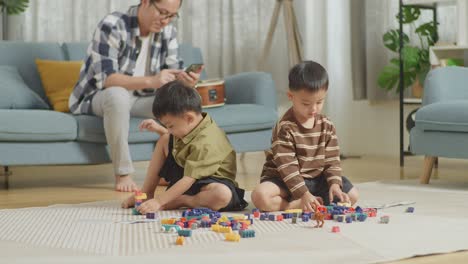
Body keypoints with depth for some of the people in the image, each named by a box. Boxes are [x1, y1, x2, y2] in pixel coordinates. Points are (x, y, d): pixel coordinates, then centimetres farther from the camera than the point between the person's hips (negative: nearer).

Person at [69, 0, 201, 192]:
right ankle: (123, 174, -29)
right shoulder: (112, 26, -22)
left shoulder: (168, 32, -2)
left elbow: (172, 71, -3)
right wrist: (150, 81, -42)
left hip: (139, 99, 6)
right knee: (117, 94, -39)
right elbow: (105, 78, -29)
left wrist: (184, 78, -28)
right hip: (96, 97, -5)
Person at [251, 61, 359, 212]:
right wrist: (304, 194, -32)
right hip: (286, 181, -5)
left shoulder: (327, 126, 2)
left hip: (316, 179, 5)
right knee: (260, 196, -34)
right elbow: (287, 166, -22)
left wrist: (335, 184, -19)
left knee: (352, 195, -14)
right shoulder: (284, 128, -16)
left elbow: (332, 160, 1)